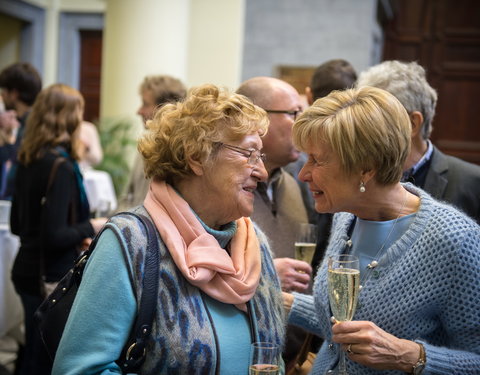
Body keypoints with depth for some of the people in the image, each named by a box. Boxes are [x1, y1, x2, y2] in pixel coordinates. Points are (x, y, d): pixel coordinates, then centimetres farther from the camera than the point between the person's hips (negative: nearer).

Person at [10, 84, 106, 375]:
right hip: (52, 279, -8)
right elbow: (54, 236, -23)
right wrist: (90, 227, -8)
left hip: (28, 272, 8)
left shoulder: (28, 160, 5)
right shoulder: (61, 165, -19)